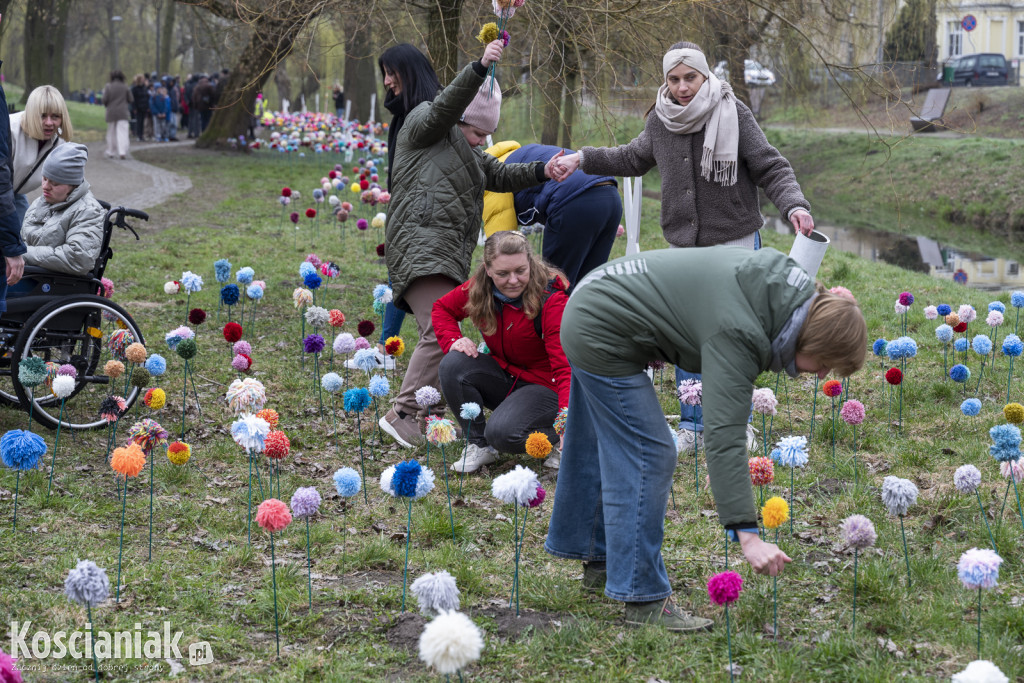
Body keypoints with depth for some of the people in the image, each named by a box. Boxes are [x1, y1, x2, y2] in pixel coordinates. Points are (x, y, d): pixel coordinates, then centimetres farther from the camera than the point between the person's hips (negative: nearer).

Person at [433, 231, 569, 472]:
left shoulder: (551, 301, -25)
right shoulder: (479, 289, -9)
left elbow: (566, 366, -33)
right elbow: (442, 308, 11)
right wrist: (453, 340, -12)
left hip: (544, 386, -6)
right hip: (503, 377, 6)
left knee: (502, 433, -32)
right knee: (453, 365, -23)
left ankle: (555, 438, 1)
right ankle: (478, 445, -5)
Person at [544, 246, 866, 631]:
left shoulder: (785, 281, -6)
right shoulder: (738, 335, -31)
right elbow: (724, 436, -36)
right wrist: (748, 536, -39)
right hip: (602, 335, -10)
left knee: (602, 449, 22)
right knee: (647, 454, -11)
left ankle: (597, 559, 38)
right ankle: (643, 599, -7)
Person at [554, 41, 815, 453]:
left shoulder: (732, 113, -8)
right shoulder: (661, 121, 5)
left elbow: (771, 168, -9)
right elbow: (633, 158, 24)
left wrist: (794, 205, -25)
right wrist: (582, 158, 18)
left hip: (735, 242, -4)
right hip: (685, 245, 4)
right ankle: (693, 427, 17)